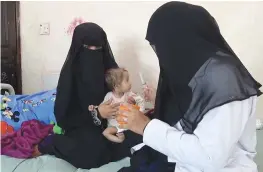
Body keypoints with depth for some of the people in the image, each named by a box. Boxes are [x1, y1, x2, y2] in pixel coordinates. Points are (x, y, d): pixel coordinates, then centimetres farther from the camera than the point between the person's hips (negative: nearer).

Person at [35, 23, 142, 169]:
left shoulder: (109, 67, 0)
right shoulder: (70, 72, -12)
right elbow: (63, 111, -14)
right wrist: (95, 113, -27)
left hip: (107, 121, 4)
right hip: (80, 123, -3)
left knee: (135, 137, -22)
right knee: (94, 151, -33)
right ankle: (48, 144, -6)